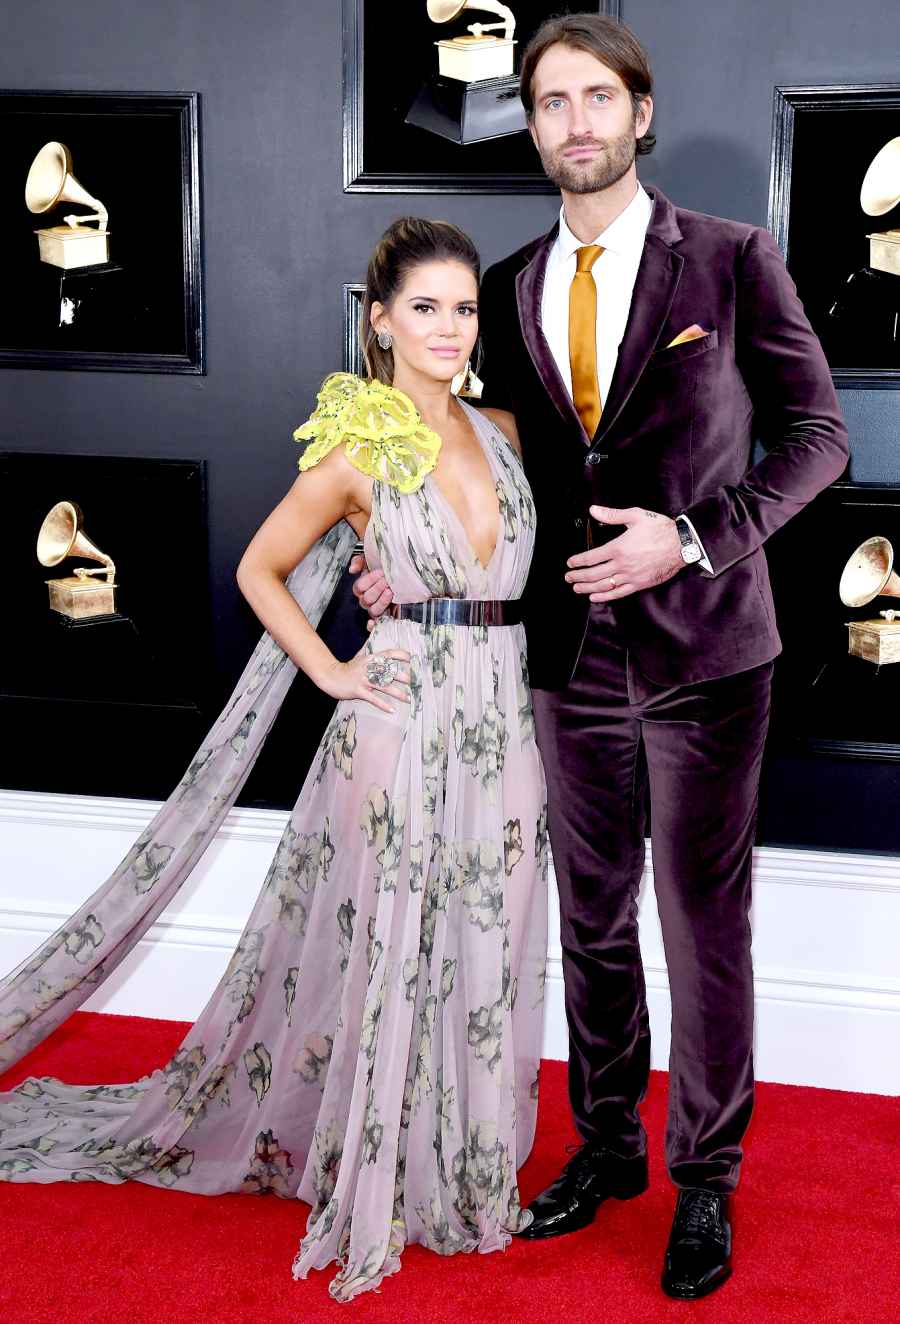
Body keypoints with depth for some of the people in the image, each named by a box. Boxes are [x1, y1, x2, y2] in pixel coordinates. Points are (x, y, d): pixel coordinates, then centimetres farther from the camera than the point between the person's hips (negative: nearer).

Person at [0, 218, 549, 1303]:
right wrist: (332, 673, -6)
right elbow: (260, 572, 1)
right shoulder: (358, 449, -6)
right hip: (403, 720, -5)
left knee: (483, 958, 12)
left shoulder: (499, 433, 10)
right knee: (391, 952, 3)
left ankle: (465, 1171, 30)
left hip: (502, 722, 5)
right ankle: (379, 1187, 23)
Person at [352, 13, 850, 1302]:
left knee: (704, 927, 6)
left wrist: (694, 537, -17)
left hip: (701, 649, -4)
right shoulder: (511, 288, 7)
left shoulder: (731, 258, -5)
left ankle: (704, 1181, 25)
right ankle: (606, 1144, 35)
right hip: (573, 651, 4)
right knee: (593, 920, 16)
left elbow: (815, 432, -4)